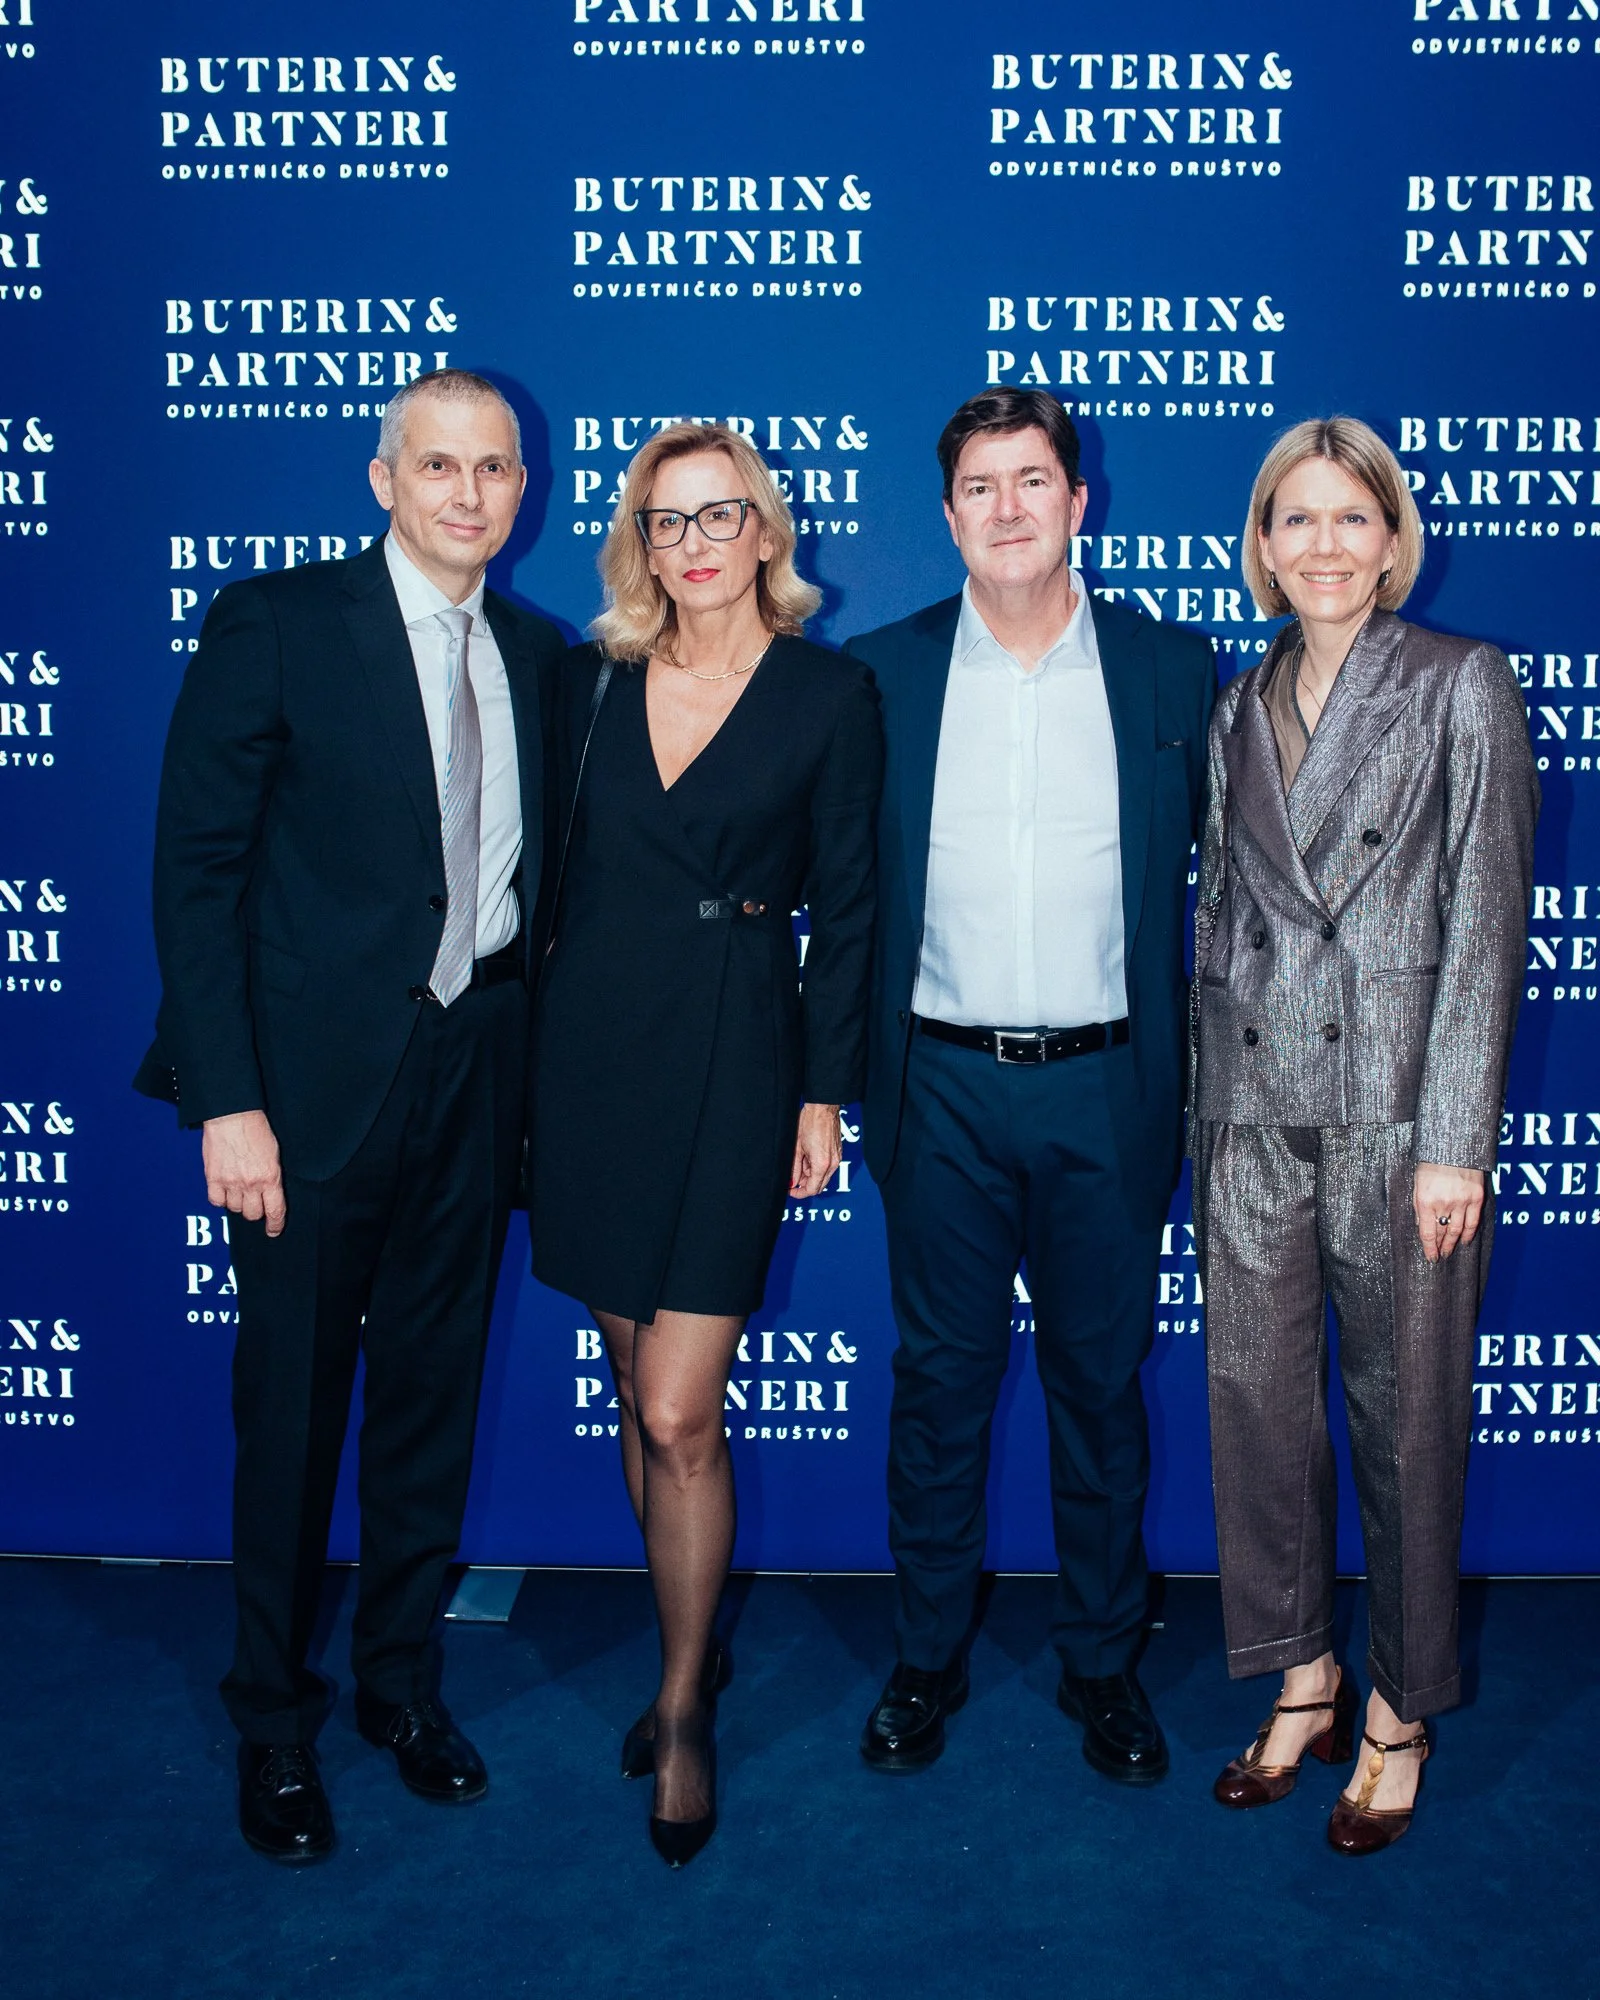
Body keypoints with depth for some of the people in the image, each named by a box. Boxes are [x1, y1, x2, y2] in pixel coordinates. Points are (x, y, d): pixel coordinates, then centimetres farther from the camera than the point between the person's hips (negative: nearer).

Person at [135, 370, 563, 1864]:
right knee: (294, 1403, 8)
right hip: (316, 1076, -4)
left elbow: (535, 868, 11)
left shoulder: (539, 658, 7)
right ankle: (273, 1723, 28)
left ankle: (402, 1678, 35)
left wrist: (537, 1067, 2)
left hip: (478, 1070, 5)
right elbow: (198, 871, -10)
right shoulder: (273, 624, -7)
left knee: (434, 1391, 15)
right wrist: (226, 1101, -15)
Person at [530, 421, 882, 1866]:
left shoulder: (829, 695, -1)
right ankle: (694, 1647, 33)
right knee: (639, 1394, 13)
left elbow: (844, 908, 0)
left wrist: (825, 1095, -3)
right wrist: (527, 1057, 7)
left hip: (732, 1056, -4)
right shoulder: (592, 679, 8)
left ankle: (684, 1711, 15)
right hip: (591, 1048, 4)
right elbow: (553, 868, 11)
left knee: (678, 1417, -6)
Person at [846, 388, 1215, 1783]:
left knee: (1101, 1383, 11)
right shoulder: (880, 675, 3)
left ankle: (1103, 1664, 28)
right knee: (942, 1381, 10)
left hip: (1106, 1092, 0)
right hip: (945, 1092, 0)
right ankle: (928, 1658, 27)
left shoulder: (1172, 672, 3)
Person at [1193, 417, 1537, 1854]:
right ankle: (1304, 1677, 28)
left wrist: (1455, 1140, -12)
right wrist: (1208, 1111, 9)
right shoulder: (1238, 709, 13)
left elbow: (1487, 920, -6)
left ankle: (1401, 1710, 23)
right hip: (1256, 1112, 4)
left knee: (1405, 1414, 5)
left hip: (1397, 1110, -4)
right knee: (1258, 1400, 9)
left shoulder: (1463, 687, -1)